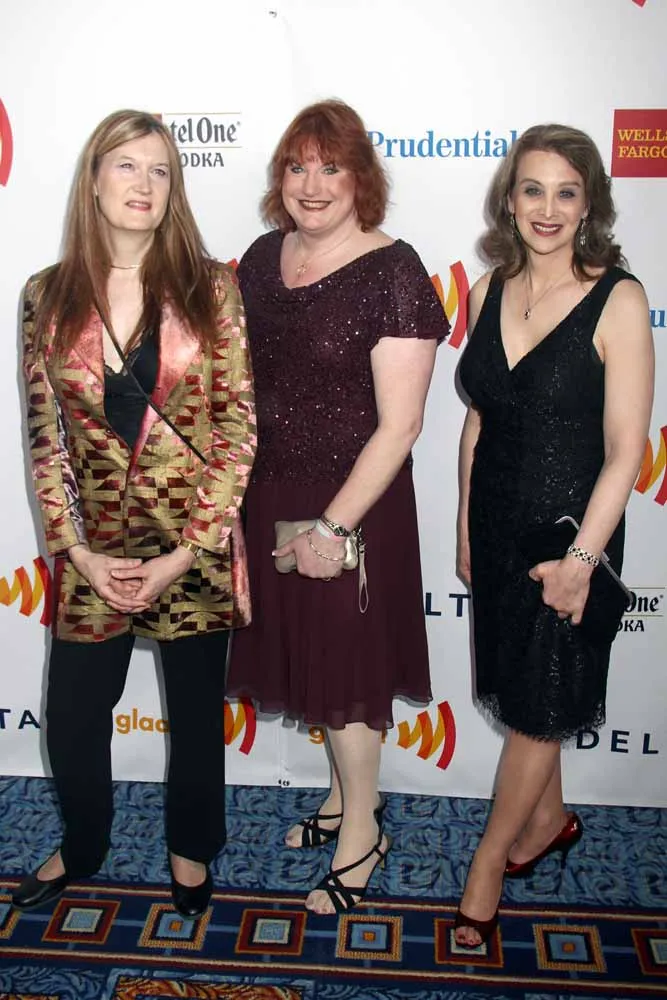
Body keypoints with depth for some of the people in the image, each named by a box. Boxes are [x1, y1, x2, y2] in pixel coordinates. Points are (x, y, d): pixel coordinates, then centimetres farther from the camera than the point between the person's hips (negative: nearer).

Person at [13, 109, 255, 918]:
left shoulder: (210, 289, -6)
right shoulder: (49, 296, 0)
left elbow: (238, 426, -8)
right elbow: (45, 434, 1)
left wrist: (186, 552, -12)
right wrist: (77, 550, -6)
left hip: (196, 543, -1)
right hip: (93, 548, 2)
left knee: (196, 711, 15)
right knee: (71, 715, 13)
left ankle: (191, 847, 42)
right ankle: (80, 846, 44)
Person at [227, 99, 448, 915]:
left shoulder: (392, 272, -16)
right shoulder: (263, 258, 4)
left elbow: (399, 424, -18)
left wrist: (334, 525, -18)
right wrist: (233, 489, 7)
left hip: (351, 504, -6)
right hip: (271, 494, 7)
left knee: (348, 663, 8)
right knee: (307, 653, 19)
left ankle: (361, 833, 31)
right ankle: (348, 795, 42)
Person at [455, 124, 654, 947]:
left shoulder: (618, 300, -15)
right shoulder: (489, 291, 2)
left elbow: (625, 448, -15)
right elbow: (478, 417, 8)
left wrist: (582, 555, -17)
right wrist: (466, 524, 10)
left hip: (567, 525, -5)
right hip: (497, 518, 6)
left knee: (539, 706, 9)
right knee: (517, 688, 19)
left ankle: (487, 862, 27)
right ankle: (549, 820, 43)